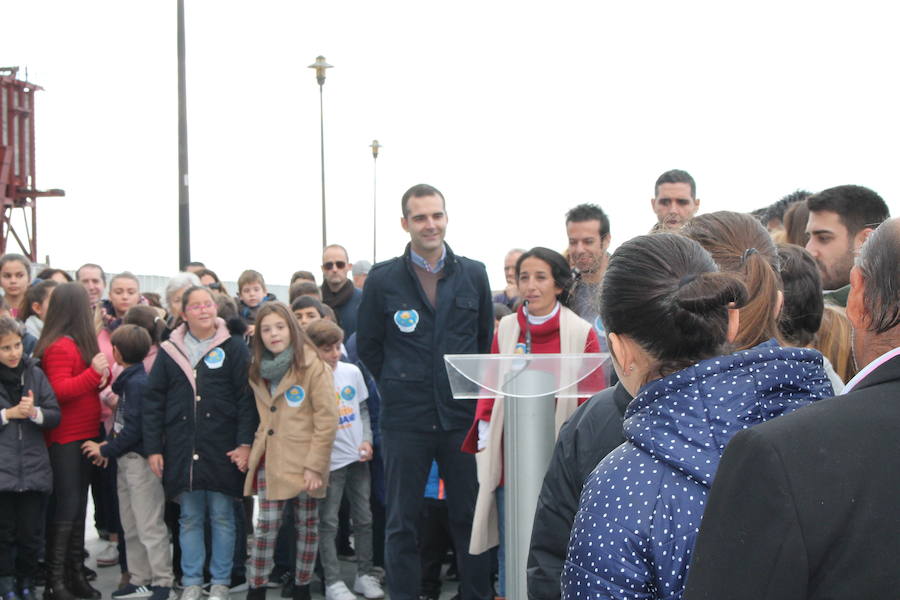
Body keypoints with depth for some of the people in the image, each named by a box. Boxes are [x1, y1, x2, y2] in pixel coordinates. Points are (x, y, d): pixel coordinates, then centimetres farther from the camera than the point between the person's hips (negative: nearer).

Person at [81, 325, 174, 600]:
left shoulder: (138, 382, -17)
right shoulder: (129, 380, 11)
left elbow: (135, 428, -19)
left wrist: (106, 450, -10)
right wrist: (108, 445, 4)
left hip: (141, 460, -10)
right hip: (126, 459, 10)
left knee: (149, 526, -4)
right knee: (131, 526, 15)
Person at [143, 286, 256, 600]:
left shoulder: (234, 347, 1)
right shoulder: (169, 350, 7)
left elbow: (247, 398, -3)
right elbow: (153, 401, 8)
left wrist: (245, 443, -11)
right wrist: (153, 448, 2)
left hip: (222, 449, -2)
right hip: (181, 449, 2)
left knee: (222, 516, 5)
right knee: (190, 518, 9)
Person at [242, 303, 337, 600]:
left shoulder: (313, 366, -8)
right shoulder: (258, 371, 10)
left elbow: (327, 419, -11)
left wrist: (315, 465, -14)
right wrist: (256, 448, 7)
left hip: (304, 463, -4)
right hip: (270, 462, 4)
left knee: (307, 527, 6)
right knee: (264, 527, -2)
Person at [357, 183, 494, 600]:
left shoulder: (474, 275, 6)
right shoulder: (382, 279, 1)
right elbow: (367, 344, 10)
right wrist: (398, 386, 7)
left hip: (462, 414, 1)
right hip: (404, 418, -1)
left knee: (470, 517, 7)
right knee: (401, 522, 5)